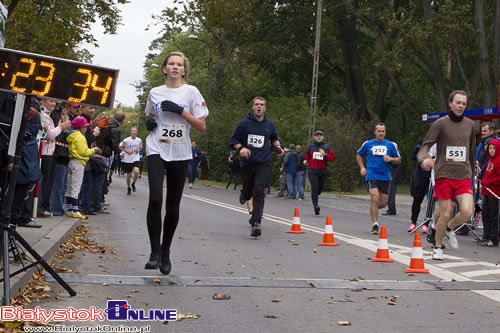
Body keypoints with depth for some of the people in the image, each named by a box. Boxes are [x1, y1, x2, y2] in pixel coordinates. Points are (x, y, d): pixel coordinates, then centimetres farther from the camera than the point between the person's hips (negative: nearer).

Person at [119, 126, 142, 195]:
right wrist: (127, 151, -9)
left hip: (136, 159, 1)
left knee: (136, 171, -24)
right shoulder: (126, 140, -6)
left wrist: (138, 150, -3)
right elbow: (120, 147, 5)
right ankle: (128, 188, 27)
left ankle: (133, 184, 3)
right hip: (127, 160, -1)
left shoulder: (139, 140, 2)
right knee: (129, 175, 5)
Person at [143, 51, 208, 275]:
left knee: (173, 206, 5)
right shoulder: (155, 93, 9)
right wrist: (148, 121, 4)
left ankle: (165, 252, 22)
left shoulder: (191, 92, 1)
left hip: (180, 155, 0)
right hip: (157, 151, 1)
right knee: (155, 199, -19)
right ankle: (155, 252, -11)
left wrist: (180, 110, -13)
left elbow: (202, 127, -3)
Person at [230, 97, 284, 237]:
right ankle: (243, 194, 53)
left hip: (264, 163, 0)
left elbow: (274, 137, 27)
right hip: (247, 163, 0)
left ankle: (256, 223, -17)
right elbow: (233, 140, 4)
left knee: (259, 192, -15)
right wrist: (241, 148, -16)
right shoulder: (243, 123, -1)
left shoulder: (269, 124, 8)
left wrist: (277, 146, 6)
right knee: (248, 192, 13)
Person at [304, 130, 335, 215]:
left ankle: (314, 197, 43)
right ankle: (316, 205, -15)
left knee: (320, 189, 11)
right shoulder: (311, 146, 8)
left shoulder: (327, 147, 4)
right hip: (312, 171, -1)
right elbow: (307, 155, 28)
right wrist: (306, 160, 9)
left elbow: (333, 158, -2)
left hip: (323, 171, 1)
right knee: (315, 188, -15)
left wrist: (325, 154, -16)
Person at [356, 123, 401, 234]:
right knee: (375, 199, -18)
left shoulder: (390, 145, 7)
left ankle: (373, 209, 39)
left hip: (385, 177, 2)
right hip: (372, 176, -2)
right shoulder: (368, 144, 6)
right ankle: (375, 225, -10)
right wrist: (362, 168, 7)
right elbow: (359, 155, 21)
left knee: (383, 203, 5)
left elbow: (399, 160, 11)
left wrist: (390, 159, -10)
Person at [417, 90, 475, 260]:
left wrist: (471, 171, 25)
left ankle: (449, 228, 18)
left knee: (467, 212, -15)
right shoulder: (441, 123, 0)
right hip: (444, 175, -3)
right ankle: (438, 247, 21)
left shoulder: (469, 124, 13)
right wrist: (424, 158, -28)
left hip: (464, 176, 3)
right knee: (445, 215, -2)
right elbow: (425, 145, -6)